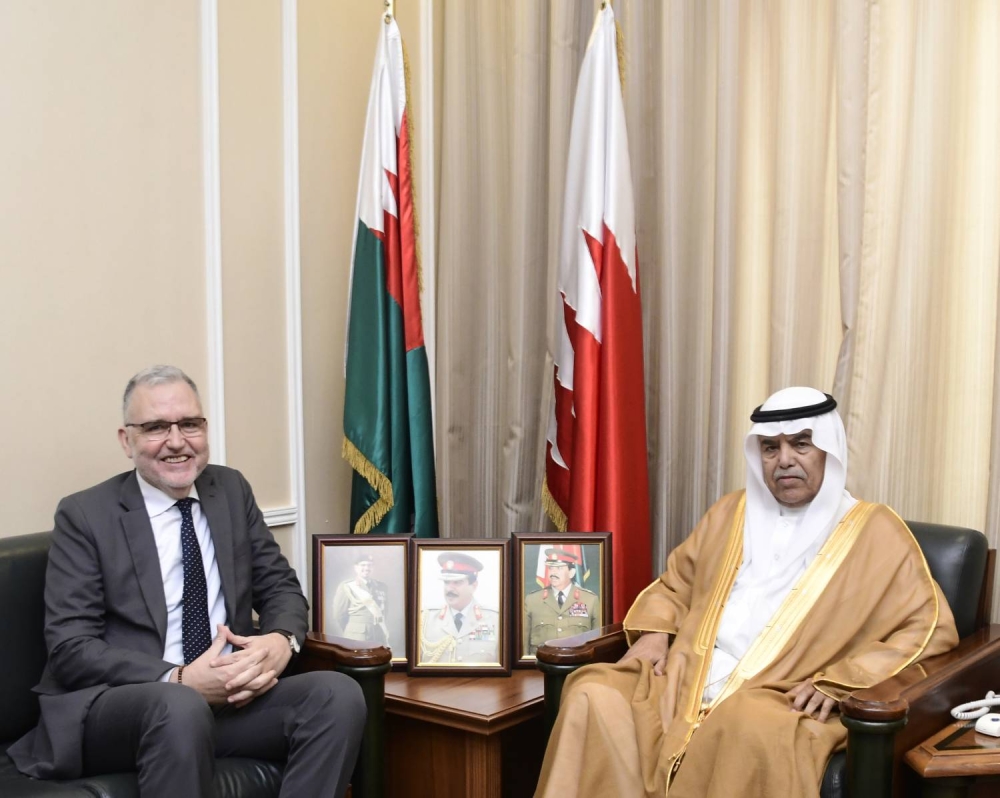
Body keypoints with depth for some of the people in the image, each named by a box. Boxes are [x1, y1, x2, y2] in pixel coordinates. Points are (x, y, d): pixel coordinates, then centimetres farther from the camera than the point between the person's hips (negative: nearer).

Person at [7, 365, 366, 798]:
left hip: (232, 693, 5)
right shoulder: (85, 515, -3)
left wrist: (281, 640, -12)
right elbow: (72, 649, -9)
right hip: (116, 705, -5)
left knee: (339, 694, -22)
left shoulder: (232, 490, 10)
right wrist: (180, 680, -22)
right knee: (179, 707, -39)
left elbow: (281, 586, 12)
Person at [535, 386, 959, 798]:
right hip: (689, 680, 4)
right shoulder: (731, 513, 20)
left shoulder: (875, 532, 6)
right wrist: (654, 631, 6)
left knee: (751, 728, -39)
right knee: (594, 697, -22)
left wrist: (837, 684, -11)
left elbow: (931, 626, 0)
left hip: (785, 701, -4)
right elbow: (675, 585, 29)